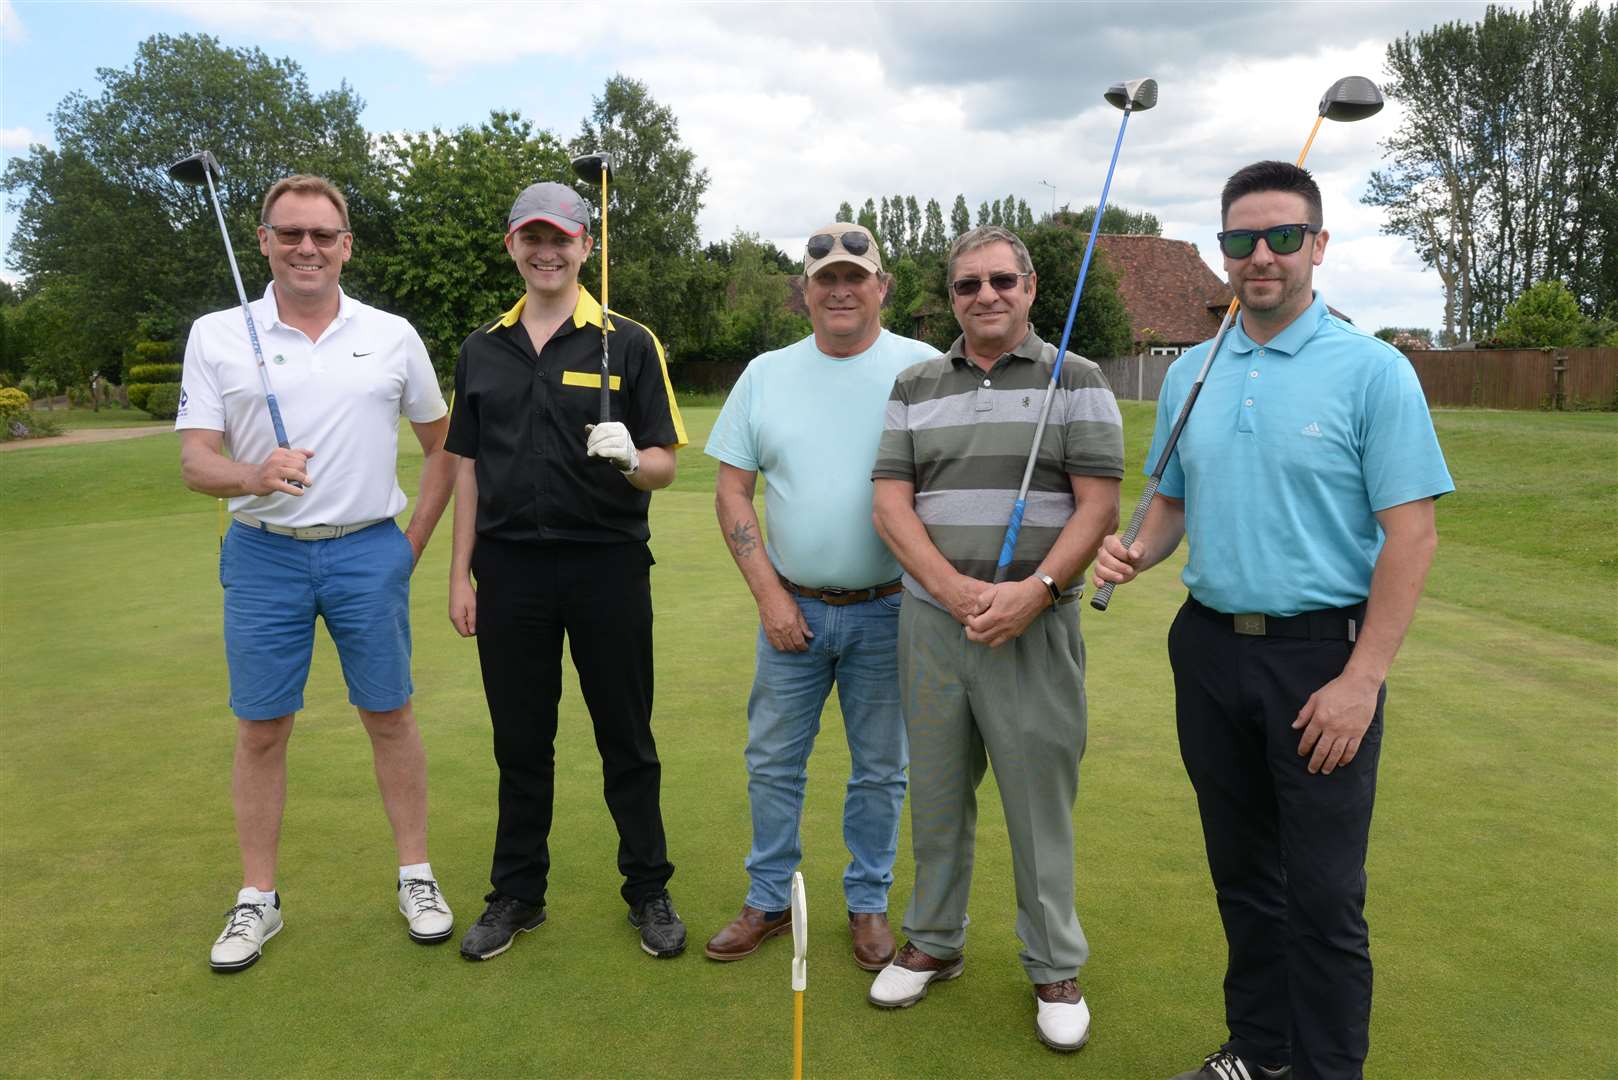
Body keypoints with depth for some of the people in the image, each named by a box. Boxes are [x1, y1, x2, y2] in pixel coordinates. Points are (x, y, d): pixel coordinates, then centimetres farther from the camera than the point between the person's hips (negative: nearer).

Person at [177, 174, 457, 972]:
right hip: (263, 555, 0)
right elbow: (195, 462, -3)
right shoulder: (216, 336, 2)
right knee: (260, 730, 7)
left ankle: (416, 877, 21)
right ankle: (257, 899, 22)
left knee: (389, 718, 7)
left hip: (369, 553, 0)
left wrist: (413, 541, 5)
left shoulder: (392, 336, 3)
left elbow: (442, 443, 11)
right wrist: (255, 475, -25)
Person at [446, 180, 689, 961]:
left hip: (607, 566, -3)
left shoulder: (628, 343, 0)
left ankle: (649, 892, 23)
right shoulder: (483, 349, 11)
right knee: (520, 744, 12)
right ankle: (517, 894, 28)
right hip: (509, 568, 3)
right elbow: (468, 467, 12)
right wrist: (460, 573, 7)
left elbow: (665, 465, -1)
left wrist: (631, 458, -24)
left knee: (627, 741, 7)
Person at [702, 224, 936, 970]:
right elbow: (732, 491, 4)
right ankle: (768, 901, 29)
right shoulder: (765, 375, 4)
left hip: (887, 610, -2)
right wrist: (768, 594, -3)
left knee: (880, 769, 11)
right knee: (772, 762, 11)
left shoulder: (923, 370, -4)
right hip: (791, 608, 2)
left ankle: (868, 903, 30)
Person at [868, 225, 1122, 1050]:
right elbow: (891, 502, 1)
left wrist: (1032, 592, -18)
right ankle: (933, 942, 31)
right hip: (931, 618, 3)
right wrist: (958, 591, -12)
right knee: (936, 791, 12)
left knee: (1040, 797, 4)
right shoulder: (915, 387, 9)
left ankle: (1054, 968, 22)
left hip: (1036, 624, -2)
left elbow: (1098, 505, -5)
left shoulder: (1076, 382, 2)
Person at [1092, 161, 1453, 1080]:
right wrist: (1139, 551, -6)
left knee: (1323, 892, 2)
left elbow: (1411, 533, -11)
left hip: (1321, 658, -5)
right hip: (1209, 649, 5)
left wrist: (1361, 681, -17)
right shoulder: (1191, 373, 9)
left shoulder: (1373, 371, -7)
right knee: (1242, 871, 16)